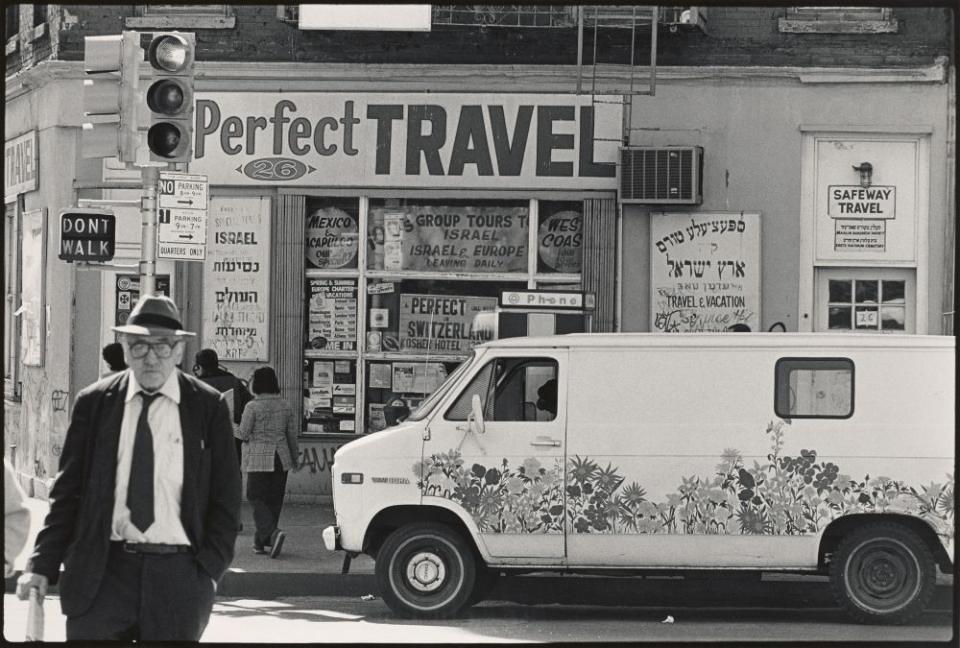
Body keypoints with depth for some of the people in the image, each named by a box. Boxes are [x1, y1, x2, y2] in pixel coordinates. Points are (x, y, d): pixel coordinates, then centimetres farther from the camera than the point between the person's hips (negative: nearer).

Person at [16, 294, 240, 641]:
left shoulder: (208, 407, 3)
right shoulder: (93, 403, 5)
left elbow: (225, 497, 6)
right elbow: (67, 491, 7)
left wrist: (209, 569, -4)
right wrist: (43, 564, -2)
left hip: (179, 574, 0)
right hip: (102, 571, 0)